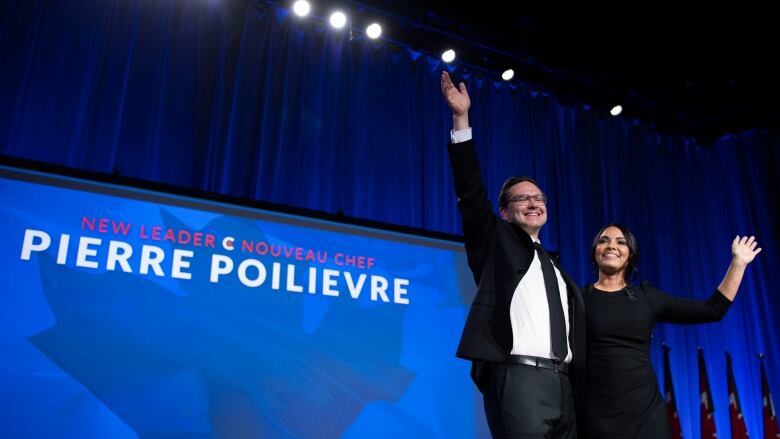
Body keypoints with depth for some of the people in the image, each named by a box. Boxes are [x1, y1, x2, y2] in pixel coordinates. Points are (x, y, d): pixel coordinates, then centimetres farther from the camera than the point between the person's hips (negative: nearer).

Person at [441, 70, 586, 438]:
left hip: (562, 385, 6)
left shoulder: (556, 269, 25)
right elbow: (471, 191, -2)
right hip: (518, 377, -6)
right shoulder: (496, 242, 11)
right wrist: (461, 119, -9)